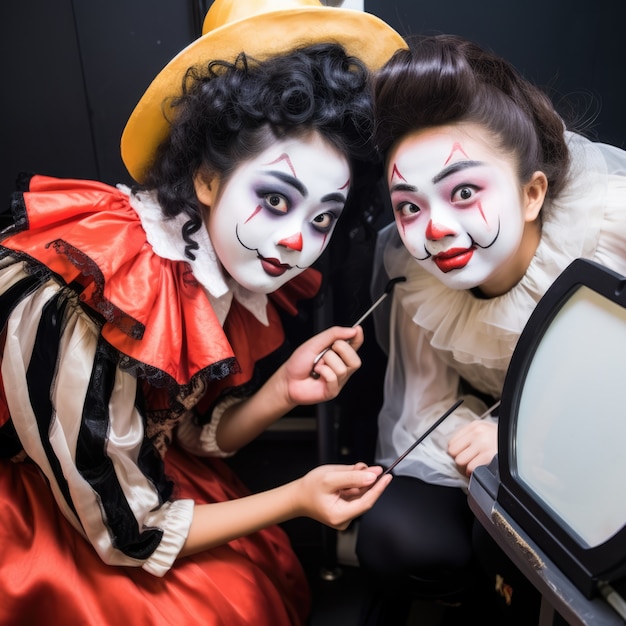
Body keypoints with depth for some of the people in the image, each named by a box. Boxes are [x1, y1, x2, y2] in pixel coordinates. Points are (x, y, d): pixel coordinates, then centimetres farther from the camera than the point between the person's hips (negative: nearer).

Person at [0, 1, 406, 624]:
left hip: (139, 466, 6)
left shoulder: (236, 268, -14)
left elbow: (199, 436, -3)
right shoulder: (86, 306, -35)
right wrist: (297, 497, -22)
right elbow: (124, 534, -23)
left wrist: (283, 390, -21)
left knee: (275, 573, -2)